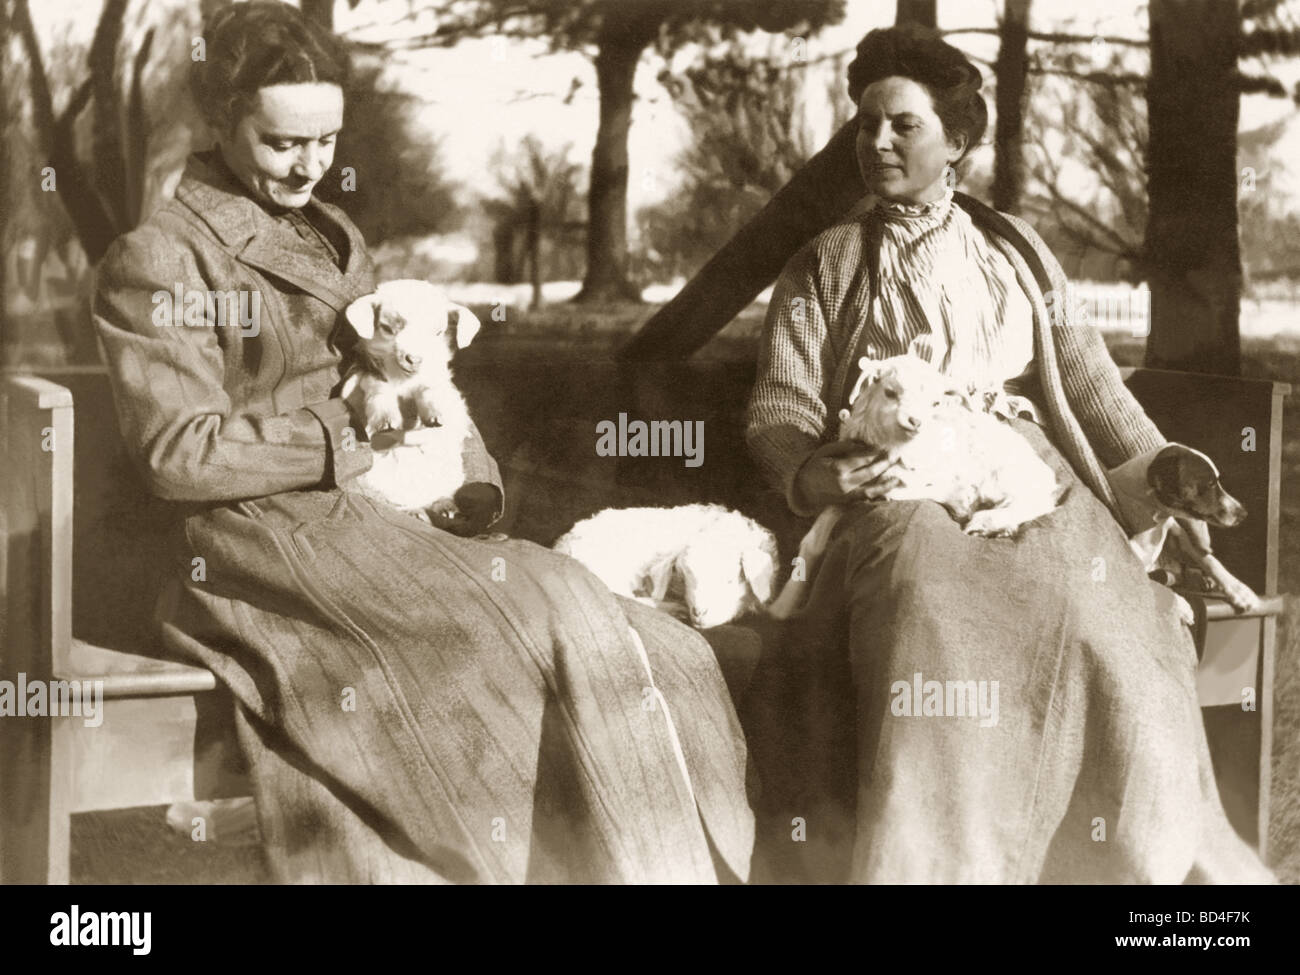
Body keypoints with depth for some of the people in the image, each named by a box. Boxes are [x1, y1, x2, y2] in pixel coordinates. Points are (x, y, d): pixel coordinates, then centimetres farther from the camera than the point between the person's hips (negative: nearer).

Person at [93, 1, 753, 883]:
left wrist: (475, 482, 1)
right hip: (268, 540, -7)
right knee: (546, 615, -25)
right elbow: (177, 452, -11)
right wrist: (351, 442, -12)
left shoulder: (334, 238, 21)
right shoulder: (155, 262, -3)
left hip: (377, 527, 8)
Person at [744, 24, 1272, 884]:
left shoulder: (1014, 250, 22)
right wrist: (812, 474, -16)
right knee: (931, 622, -33)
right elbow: (780, 408, 6)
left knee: (1104, 625, -23)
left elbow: (1089, 382, 18)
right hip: (900, 491, -2)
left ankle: (1155, 856, -9)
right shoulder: (825, 266, 16)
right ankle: (922, 863, -31)